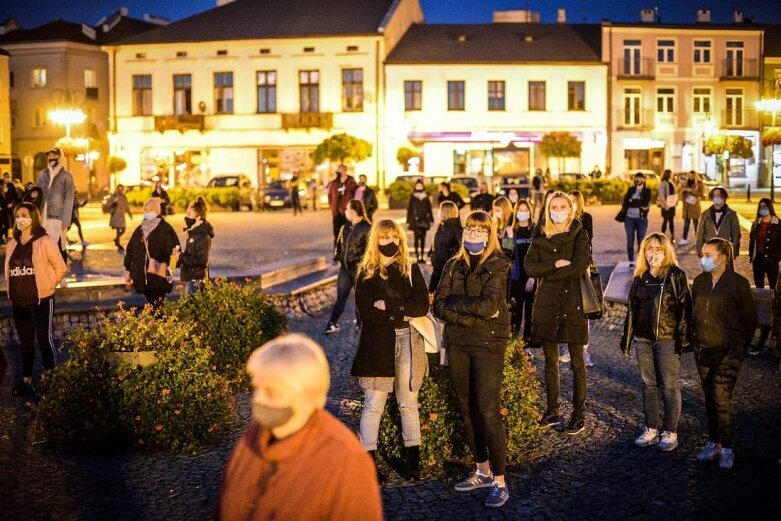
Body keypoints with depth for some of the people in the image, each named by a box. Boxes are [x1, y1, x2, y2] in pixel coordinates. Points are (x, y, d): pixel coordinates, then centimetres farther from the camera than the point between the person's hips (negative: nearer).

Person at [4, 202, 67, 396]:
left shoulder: (44, 242, -8)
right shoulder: (12, 244, 9)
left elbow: (60, 268, -6)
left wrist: (46, 285, 1)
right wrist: (18, 287, 10)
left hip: (41, 300, -6)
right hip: (18, 301, 6)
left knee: (44, 340, -3)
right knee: (25, 342, 13)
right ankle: (26, 381, 20)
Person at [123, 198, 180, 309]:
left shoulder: (165, 228, -3)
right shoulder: (139, 230, 14)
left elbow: (174, 248, -8)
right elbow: (130, 250, 19)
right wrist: (127, 270, 16)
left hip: (158, 276, -6)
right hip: (142, 276, 6)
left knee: (157, 307, -10)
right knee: (150, 306, 12)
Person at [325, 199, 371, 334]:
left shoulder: (366, 228, -12)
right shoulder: (345, 227, 10)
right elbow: (339, 244, 19)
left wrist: (359, 260, -19)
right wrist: (337, 256, 6)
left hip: (359, 268, -6)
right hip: (345, 267, 6)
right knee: (341, 296, 6)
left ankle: (360, 324, 21)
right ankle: (333, 323, 7)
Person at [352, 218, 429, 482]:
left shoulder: (411, 270, 9)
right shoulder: (366, 274, 4)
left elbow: (423, 305, -5)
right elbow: (366, 312, -8)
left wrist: (389, 306, -13)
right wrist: (403, 312, -11)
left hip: (408, 342, 2)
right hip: (377, 344, -2)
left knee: (408, 404, 9)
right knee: (374, 404, -2)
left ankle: (413, 458, 16)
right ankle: (369, 460, 3)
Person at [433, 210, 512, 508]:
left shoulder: (498, 266, -5)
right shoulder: (453, 266, 9)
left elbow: (488, 304, -19)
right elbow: (439, 307, -2)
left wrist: (454, 302, -9)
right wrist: (475, 313, -13)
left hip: (488, 344, -5)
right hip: (457, 343, 5)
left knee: (488, 413, -8)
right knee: (468, 410, 10)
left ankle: (499, 481, -1)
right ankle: (482, 471, 22)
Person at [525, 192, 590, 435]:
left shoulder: (580, 235, -1)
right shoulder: (540, 237, 10)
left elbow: (579, 267, -15)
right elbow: (530, 267, -1)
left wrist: (548, 274, -7)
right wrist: (555, 264, -14)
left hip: (573, 302, -4)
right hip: (547, 303, 4)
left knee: (577, 362, 1)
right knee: (550, 361, 11)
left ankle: (579, 415, 8)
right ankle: (552, 410, 21)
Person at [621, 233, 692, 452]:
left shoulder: (676, 276, -6)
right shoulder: (640, 278, 10)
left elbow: (684, 308, -8)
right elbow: (631, 309, 15)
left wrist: (683, 338, -14)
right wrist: (627, 338, 13)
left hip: (667, 340, -5)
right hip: (643, 339, 5)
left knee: (669, 386, 0)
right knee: (648, 384, 10)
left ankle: (670, 432, 9)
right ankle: (651, 430, 20)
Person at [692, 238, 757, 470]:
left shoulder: (738, 284, -11)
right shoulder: (699, 282, 5)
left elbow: (750, 318, -4)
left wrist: (740, 344, 2)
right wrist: (695, 338, 14)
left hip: (728, 351, -5)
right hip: (703, 349, 6)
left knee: (722, 399, -8)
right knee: (710, 398, 12)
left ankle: (727, 449, 3)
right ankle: (713, 443, 23)